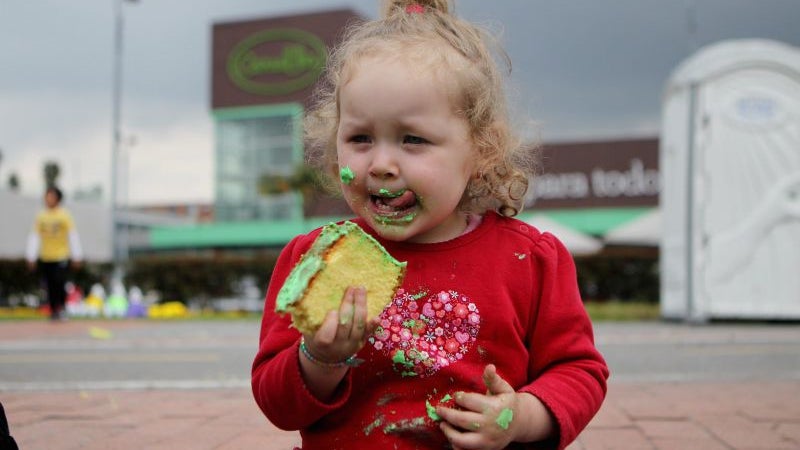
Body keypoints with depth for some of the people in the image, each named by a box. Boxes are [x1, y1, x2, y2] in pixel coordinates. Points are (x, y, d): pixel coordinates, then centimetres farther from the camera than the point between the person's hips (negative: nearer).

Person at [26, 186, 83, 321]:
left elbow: (73, 235, -1)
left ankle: (61, 308, 6)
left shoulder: (65, 215, -2)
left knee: (59, 283, -12)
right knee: (50, 287, 4)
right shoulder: (40, 216, 5)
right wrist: (31, 257, 5)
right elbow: (34, 237, 7)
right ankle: (53, 311, 13)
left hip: (62, 257, -3)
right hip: (45, 258, 3)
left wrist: (77, 257, -4)